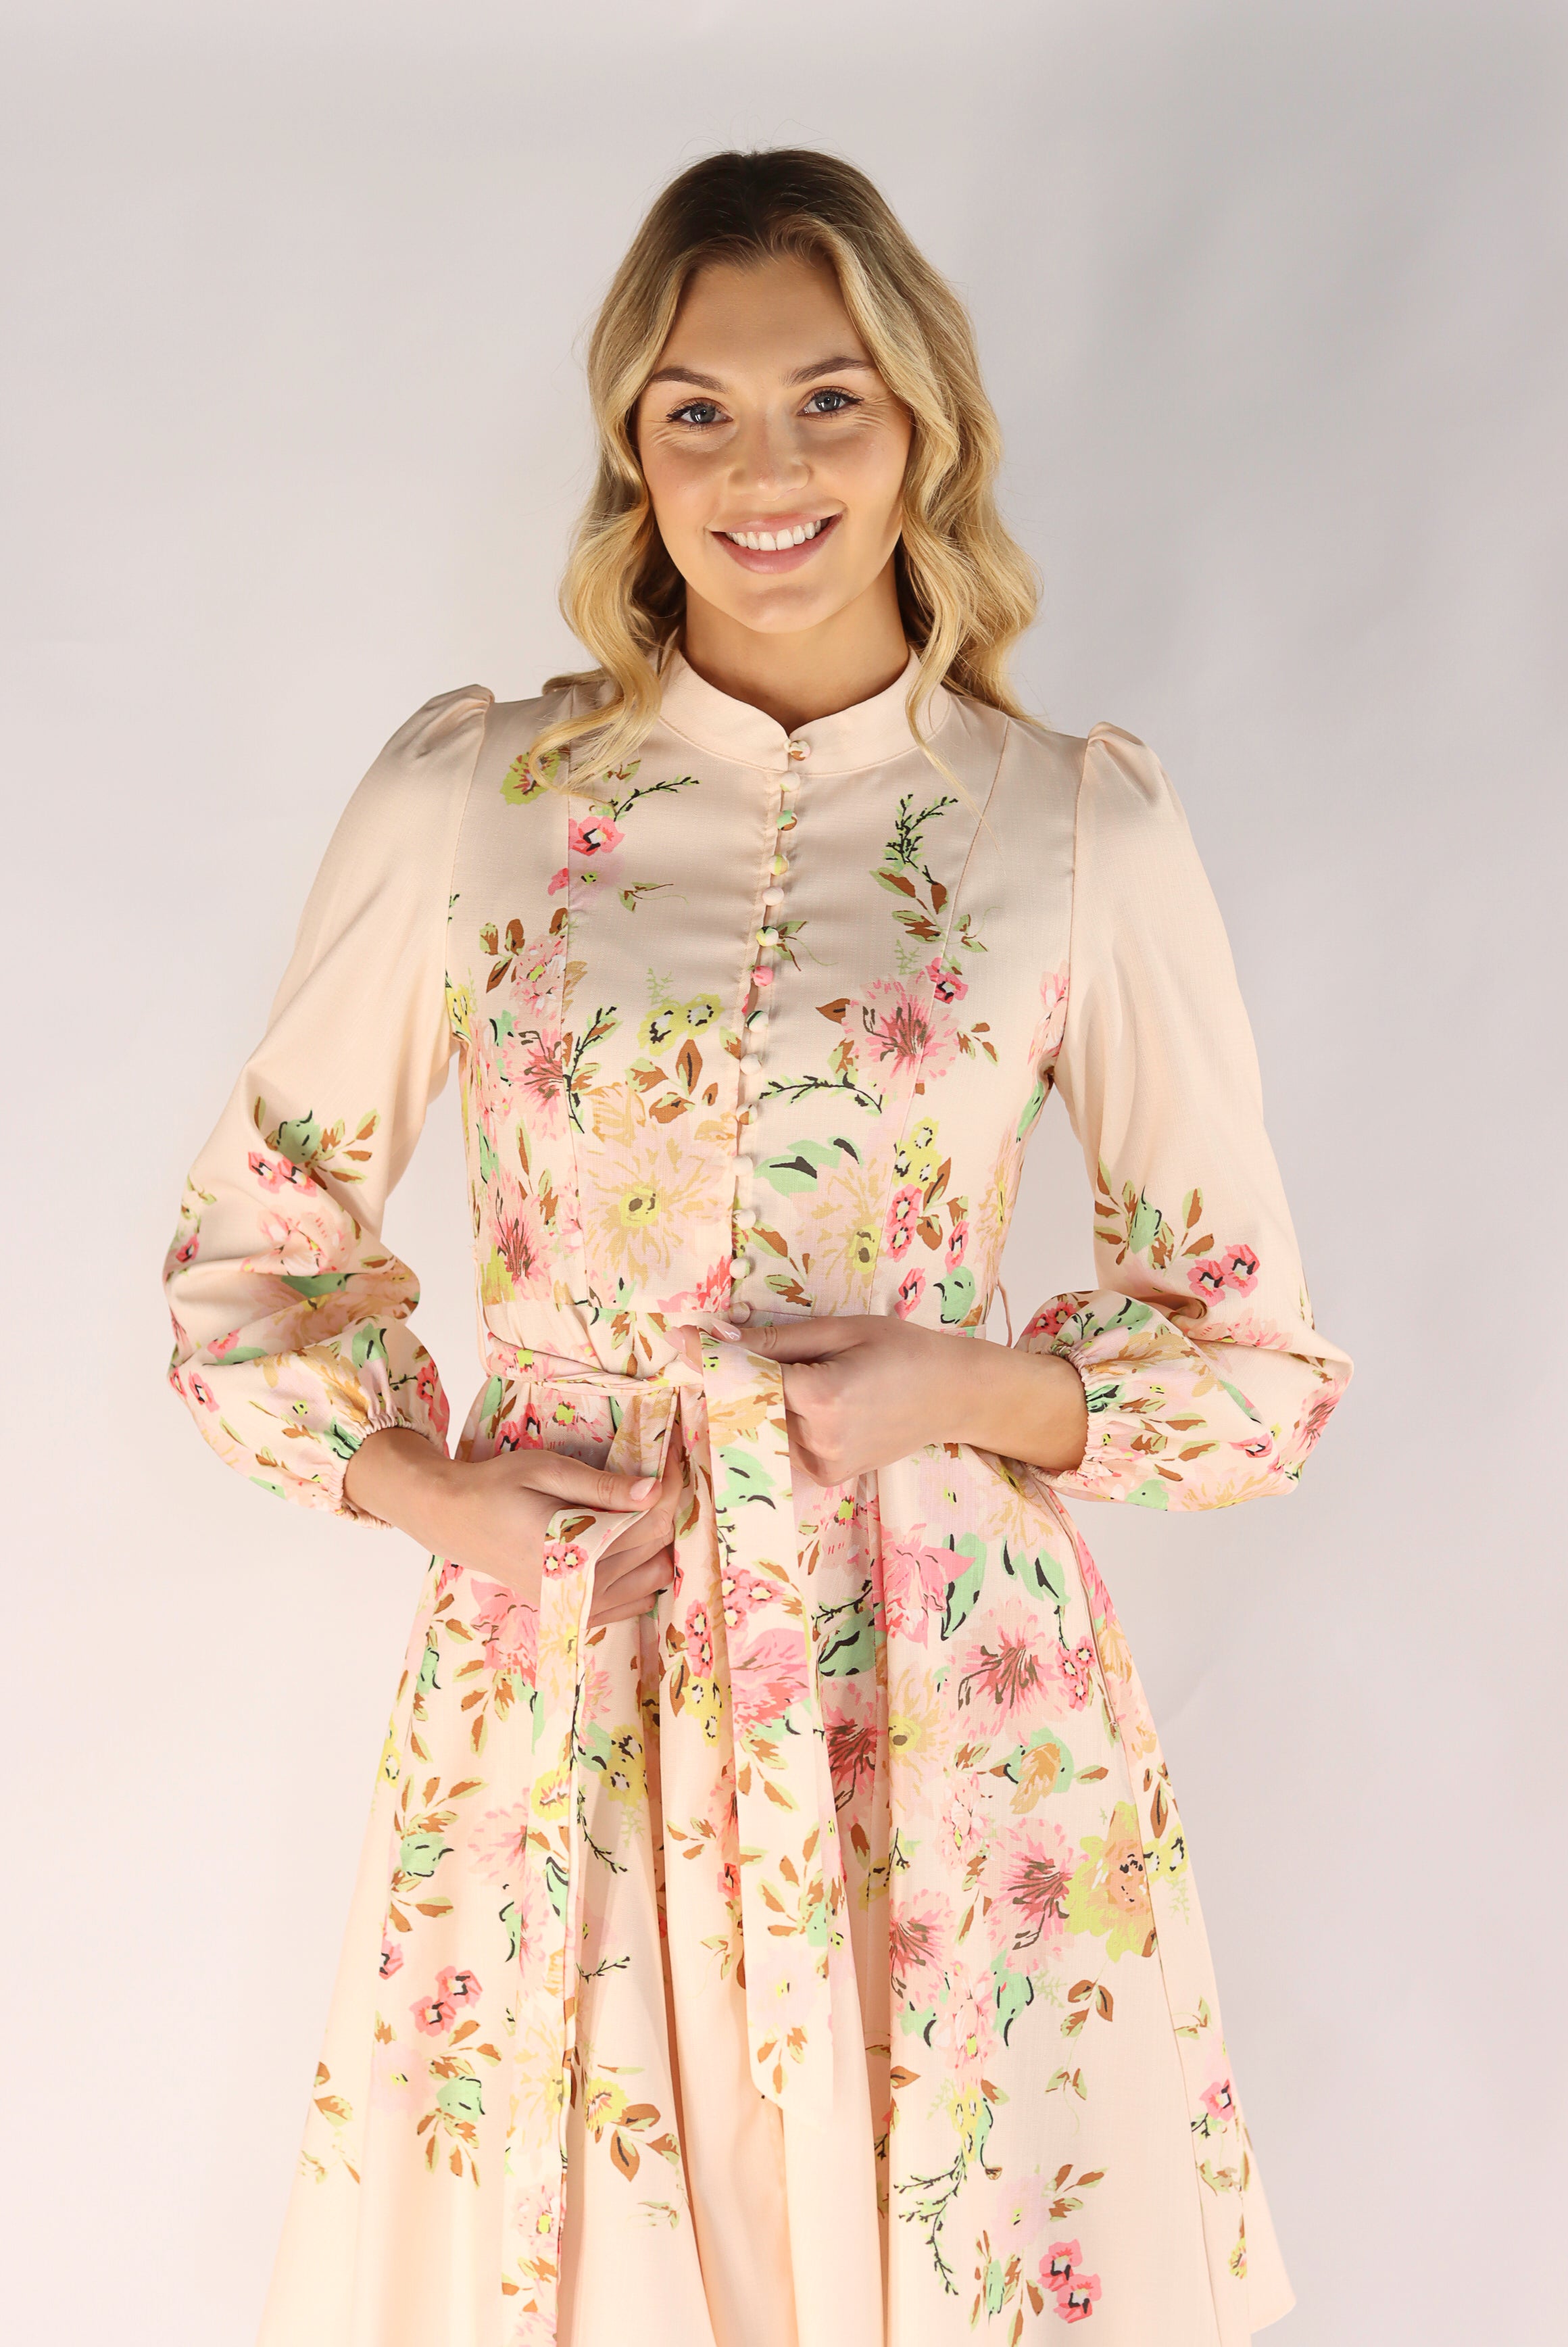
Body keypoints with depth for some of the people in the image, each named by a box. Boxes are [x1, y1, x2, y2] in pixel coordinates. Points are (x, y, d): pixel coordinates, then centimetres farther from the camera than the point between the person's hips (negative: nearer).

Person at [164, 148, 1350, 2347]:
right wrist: (422, 1484, -6)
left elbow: (1256, 1359, 4)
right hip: (560, 1686, 1)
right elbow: (251, 1247, 10)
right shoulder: (467, 795, 0)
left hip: (946, 1694, 0)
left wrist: (964, 1386, -12)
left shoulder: (1086, 827, -2)